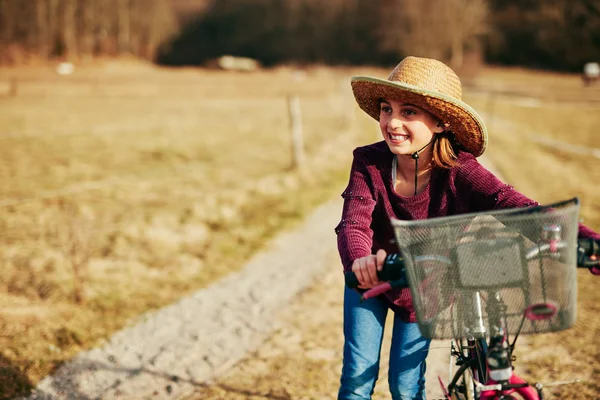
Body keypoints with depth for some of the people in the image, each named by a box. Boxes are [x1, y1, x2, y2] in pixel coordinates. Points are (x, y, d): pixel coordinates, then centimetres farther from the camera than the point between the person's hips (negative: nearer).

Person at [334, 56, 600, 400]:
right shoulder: (369, 163, -24)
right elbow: (354, 223, -36)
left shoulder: (457, 171, -27)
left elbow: (518, 208, -39)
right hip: (370, 280, 0)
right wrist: (360, 259, -62)